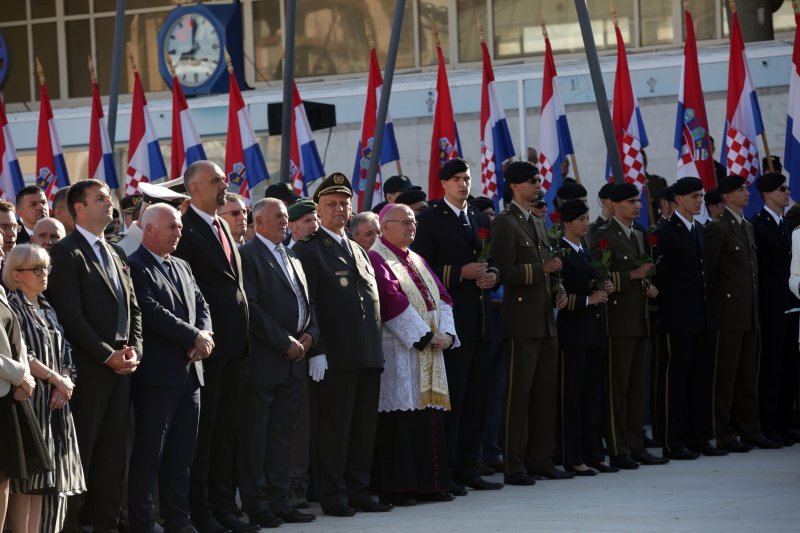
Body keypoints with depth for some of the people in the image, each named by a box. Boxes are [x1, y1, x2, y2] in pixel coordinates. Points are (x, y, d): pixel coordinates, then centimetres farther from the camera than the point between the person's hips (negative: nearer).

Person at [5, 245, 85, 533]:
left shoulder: (47, 309, 17)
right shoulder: (12, 307, -6)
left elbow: (64, 352, 14)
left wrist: (64, 384, -4)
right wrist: (56, 379, -10)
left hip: (55, 404, 7)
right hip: (30, 400, -7)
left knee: (51, 479, 5)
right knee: (28, 478, -8)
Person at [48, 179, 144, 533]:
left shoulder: (115, 254, 17)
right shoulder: (66, 252, -8)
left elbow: (132, 308, 18)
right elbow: (71, 315, -15)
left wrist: (134, 350, 1)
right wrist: (108, 356, -14)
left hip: (121, 367, 7)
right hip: (88, 368, -7)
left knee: (114, 452, 9)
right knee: (81, 451, -3)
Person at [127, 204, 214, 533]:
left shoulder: (182, 268, 19)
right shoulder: (135, 267, -8)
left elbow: (201, 306, 16)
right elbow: (152, 311, -18)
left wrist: (204, 336, -5)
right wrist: (194, 337, -14)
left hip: (189, 373, 8)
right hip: (156, 374, -8)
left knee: (182, 455, 10)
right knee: (148, 454, -4)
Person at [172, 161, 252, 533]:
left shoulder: (223, 228, 16)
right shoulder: (185, 229, -10)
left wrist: (243, 337, 13)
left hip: (234, 346, 8)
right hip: (206, 345, -8)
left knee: (226, 429, 12)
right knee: (203, 429, -2)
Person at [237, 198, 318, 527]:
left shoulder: (293, 260, 20)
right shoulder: (248, 255, -7)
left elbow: (307, 303, 21)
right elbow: (251, 306, -15)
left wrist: (309, 335, 1)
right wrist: (285, 343, -15)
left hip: (294, 361, 8)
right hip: (263, 360, -8)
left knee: (281, 435, 10)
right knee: (255, 436, -2)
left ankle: (278, 500, 14)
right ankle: (255, 503, 1)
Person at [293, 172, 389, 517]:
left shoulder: (358, 251, 21)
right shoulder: (308, 250, -3)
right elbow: (307, 306, -10)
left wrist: (376, 348, 16)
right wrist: (316, 352, -17)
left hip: (368, 356, 7)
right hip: (333, 358, -7)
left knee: (364, 428, 9)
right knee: (333, 429, -3)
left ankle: (358, 491, 15)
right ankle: (332, 496, 2)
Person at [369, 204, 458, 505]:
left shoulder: (417, 261, 20)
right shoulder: (376, 259, -6)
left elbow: (440, 297, 14)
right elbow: (392, 300, -16)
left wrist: (446, 333, -4)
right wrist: (426, 336, -16)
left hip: (429, 351, 8)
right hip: (398, 351, -8)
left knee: (429, 416, 7)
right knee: (400, 420, -8)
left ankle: (429, 483, 11)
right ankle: (395, 487, -6)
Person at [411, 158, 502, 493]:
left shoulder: (480, 220, 19)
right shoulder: (430, 219, -3)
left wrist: (492, 276, 3)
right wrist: (460, 274, -17)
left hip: (480, 321, 7)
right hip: (451, 320, -7)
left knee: (477, 399, 9)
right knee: (451, 398, -7)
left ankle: (467, 469, 15)